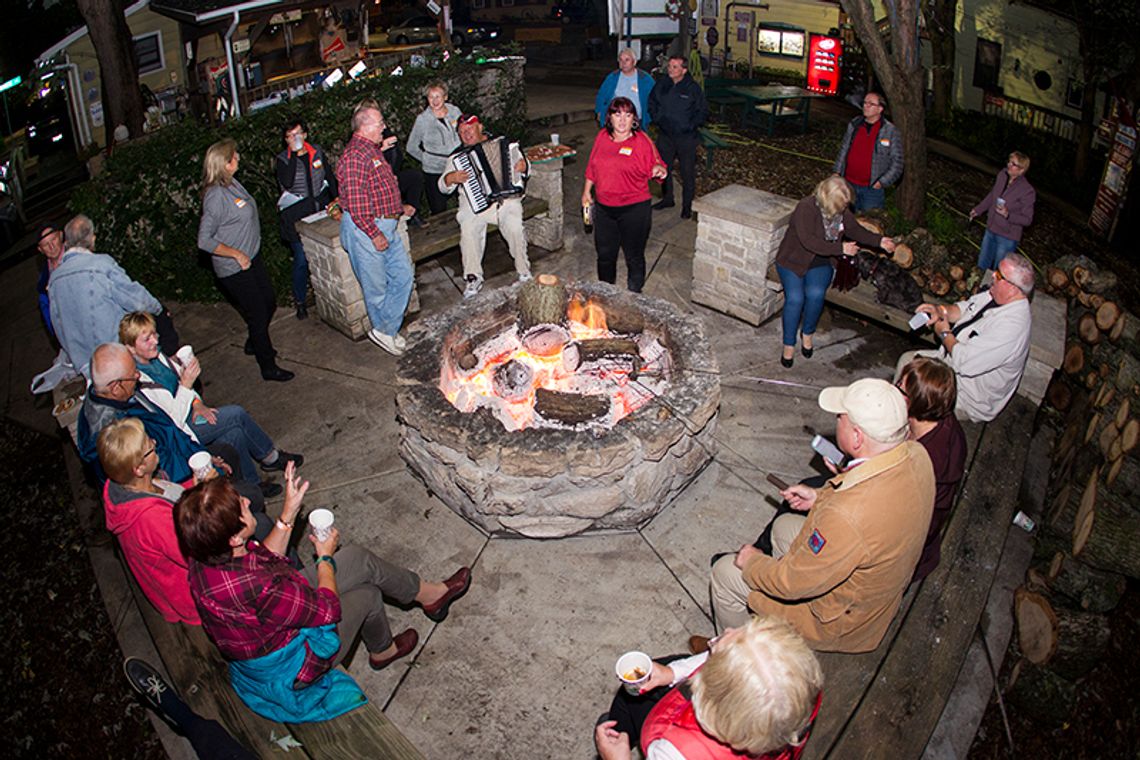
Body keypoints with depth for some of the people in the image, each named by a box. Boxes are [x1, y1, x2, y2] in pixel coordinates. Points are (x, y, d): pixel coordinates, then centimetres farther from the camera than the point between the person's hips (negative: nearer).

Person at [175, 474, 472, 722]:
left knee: (358, 558, 7)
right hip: (291, 669, -7)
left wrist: (289, 512, -6)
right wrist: (325, 556, -9)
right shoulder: (257, 589, -43)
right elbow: (328, 610, -25)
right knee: (368, 593, 8)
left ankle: (430, 593, 29)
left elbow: (265, 558, 4)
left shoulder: (205, 558, -18)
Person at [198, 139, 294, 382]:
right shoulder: (216, 196, -26)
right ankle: (268, 367, 15)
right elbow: (204, 241, -25)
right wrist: (236, 254, -20)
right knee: (258, 314, 0)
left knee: (269, 302, 21)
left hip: (251, 257, 9)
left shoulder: (232, 183, 2)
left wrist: (247, 253, 17)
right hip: (234, 269, -9)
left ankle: (254, 344, 44)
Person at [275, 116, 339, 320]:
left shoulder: (317, 152, 5)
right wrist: (294, 155, -22)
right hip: (297, 217, -3)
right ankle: (300, 301, 14)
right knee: (302, 260, -2)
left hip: (321, 211, 3)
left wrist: (336, 199, 3)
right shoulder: (283, 159, -5)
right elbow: (287, 182, -24)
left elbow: (330, 177, 13)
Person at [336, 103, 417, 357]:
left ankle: (387, 329, 18)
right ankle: (384, 331, 20)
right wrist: (374, 234, -22)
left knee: (404, 274, 10)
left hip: (386, 225, 10)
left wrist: (400, 208, 25)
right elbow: (355, 203, -23)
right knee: (376, 286, 4)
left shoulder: (372, 149, 15)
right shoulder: (355, 155, -19)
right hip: (365, 229, -10)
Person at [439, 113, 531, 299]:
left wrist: (523, 165, -11)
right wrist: (451, 178, -13)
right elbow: (443, 187, 11)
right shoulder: (456, 157, 15)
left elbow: (524, 163, 14)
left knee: (514, 227, -28)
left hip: (506, 199, -1)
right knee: (468, 229, -29)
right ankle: (473, 278, -21)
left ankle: (524, 270, -9)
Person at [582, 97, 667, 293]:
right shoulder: (602, 137, 4)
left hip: (634, 210, -4)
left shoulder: (642, 141, -10)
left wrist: (658, 170, -29)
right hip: (604, 208, 5)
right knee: (605, 254, 17)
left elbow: (656, 165, -6)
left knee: (634, 257, 6)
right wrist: (587, 191, 16)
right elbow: (592, 167, 15)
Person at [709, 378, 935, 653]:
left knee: (725, 571, 6)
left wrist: (752, 563, -9)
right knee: (784, 526, 26)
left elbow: (793, 583, -28)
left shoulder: (847, 516, -44)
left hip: (839, 624, -8)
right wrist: (821, 497, 3)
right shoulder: (916, 454, -19)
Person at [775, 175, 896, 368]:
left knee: (815, 294, -26)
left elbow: (856, 230, 15)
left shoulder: (842, 211, 0)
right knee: (795, 297, -27)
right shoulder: (806, 208, -21)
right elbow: (808, 241, -29)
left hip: (821, 263, 4)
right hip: (793, 261, -4)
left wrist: (879, 241, 1)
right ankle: (789, 345, -11)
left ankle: (808, 333, 0)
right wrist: (841, 248, -28)